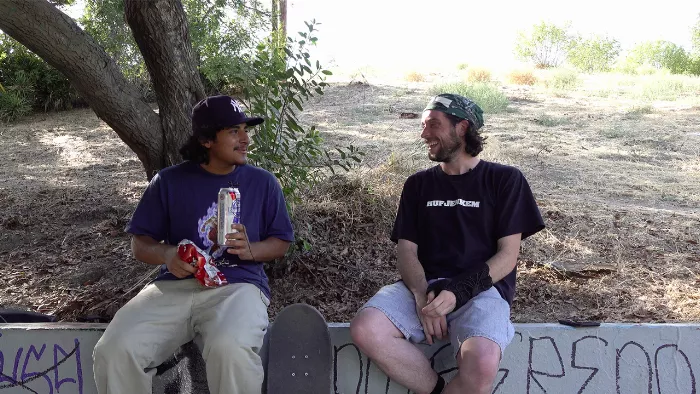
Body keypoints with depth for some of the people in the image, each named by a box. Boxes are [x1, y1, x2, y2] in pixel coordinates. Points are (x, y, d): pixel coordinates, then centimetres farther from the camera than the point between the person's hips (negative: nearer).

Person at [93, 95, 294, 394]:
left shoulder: (263, 182, 9)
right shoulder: (169, 181, 9)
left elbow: (281, 243, 12)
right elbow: (140, 244, 11)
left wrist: (250, 250, -10)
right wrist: (166, 255, -12)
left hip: (237, 284, -1)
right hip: (175, 285, 2)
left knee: (230, 350, -36)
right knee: (114, 350, -24)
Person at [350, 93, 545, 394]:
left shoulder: (504, 180, 7)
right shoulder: (418, 184, 16)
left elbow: (507, 256, 0)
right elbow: (407, 250, 8)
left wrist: (458, 292, -15)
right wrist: (422, 295, -13)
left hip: (482, 288, -3)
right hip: (424, 287, 3)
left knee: (481, 366, -35)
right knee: (365, 330, -27)